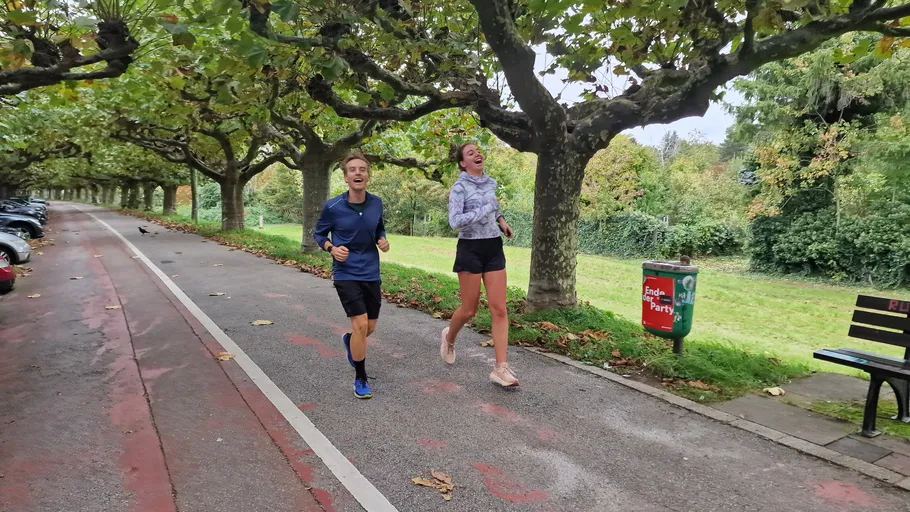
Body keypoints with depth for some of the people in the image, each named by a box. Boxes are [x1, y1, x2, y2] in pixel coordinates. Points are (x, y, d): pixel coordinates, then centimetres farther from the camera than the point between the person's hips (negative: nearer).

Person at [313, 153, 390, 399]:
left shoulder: (376, 203, -3)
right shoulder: (332, 207, -13)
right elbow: (318, 234, 2)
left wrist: (382, 241, -7)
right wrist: (332, 248, -17)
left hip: (371, 274, 4)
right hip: (346, 274, -4)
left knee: (370, 327, 14)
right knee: (361, 324, -13)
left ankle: (349, 341, 51)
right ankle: (360, 379, 8)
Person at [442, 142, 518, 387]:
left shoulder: (491, 182, 11)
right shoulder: (459, 187, -10)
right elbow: (455, 221, -22)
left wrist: (501, 220, 12)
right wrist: (486, 209, -22)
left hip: (494, 248, 6)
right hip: (470, 249, -5)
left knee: (499, 309, -3)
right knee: (469, 309, 4)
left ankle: (501, 368, 0)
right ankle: (449, 338, 37)